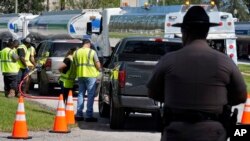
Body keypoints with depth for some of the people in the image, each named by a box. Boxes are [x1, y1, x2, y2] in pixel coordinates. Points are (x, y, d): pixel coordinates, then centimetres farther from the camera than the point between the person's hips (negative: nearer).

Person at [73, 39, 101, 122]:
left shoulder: (76, 52, 8)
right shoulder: (92, 52, -6)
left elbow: (74, 64, 11)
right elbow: (97, 64, -7)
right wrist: (99, 69, 13)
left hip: (80, 75, 5)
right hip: (90, 75, -5)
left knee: (81, 94, 13)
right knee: (90, 95, -1)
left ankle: (79, 115, 11)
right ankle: (89, 116, -5)